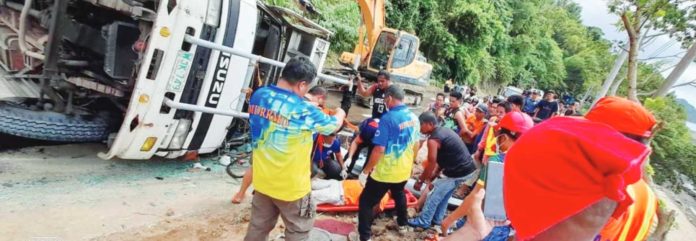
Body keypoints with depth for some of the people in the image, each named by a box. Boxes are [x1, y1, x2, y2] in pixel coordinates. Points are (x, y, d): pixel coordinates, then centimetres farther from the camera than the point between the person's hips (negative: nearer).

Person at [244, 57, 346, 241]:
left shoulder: (258, 95, -7)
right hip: (291, 186, -6)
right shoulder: (303, 110, -23)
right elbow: (333, 125, -5)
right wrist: (340, 114, 16)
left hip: (262, 180, 6)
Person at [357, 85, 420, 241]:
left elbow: (379, 149, -26)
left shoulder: (388, 118, -23)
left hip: (385, 172, -7)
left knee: (366, 201, 7)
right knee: (399, 194, 33)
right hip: (404, 170, 7)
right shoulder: (414, 117, -1)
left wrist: (366, 171, -16)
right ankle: (402, 224, 50)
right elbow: (415, 145, 10)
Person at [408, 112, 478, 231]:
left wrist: (420, 181, -1)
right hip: (468, 168, 9)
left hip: (458, 172, -9)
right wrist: (434, 175, 17)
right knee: (443, 195, 24)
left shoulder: (433, 140, -18)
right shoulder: (444, 130, 10)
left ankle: (422, 222, 18)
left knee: (433, 196, 5)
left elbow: (431, 164, -13)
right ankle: (437, 219, 36)